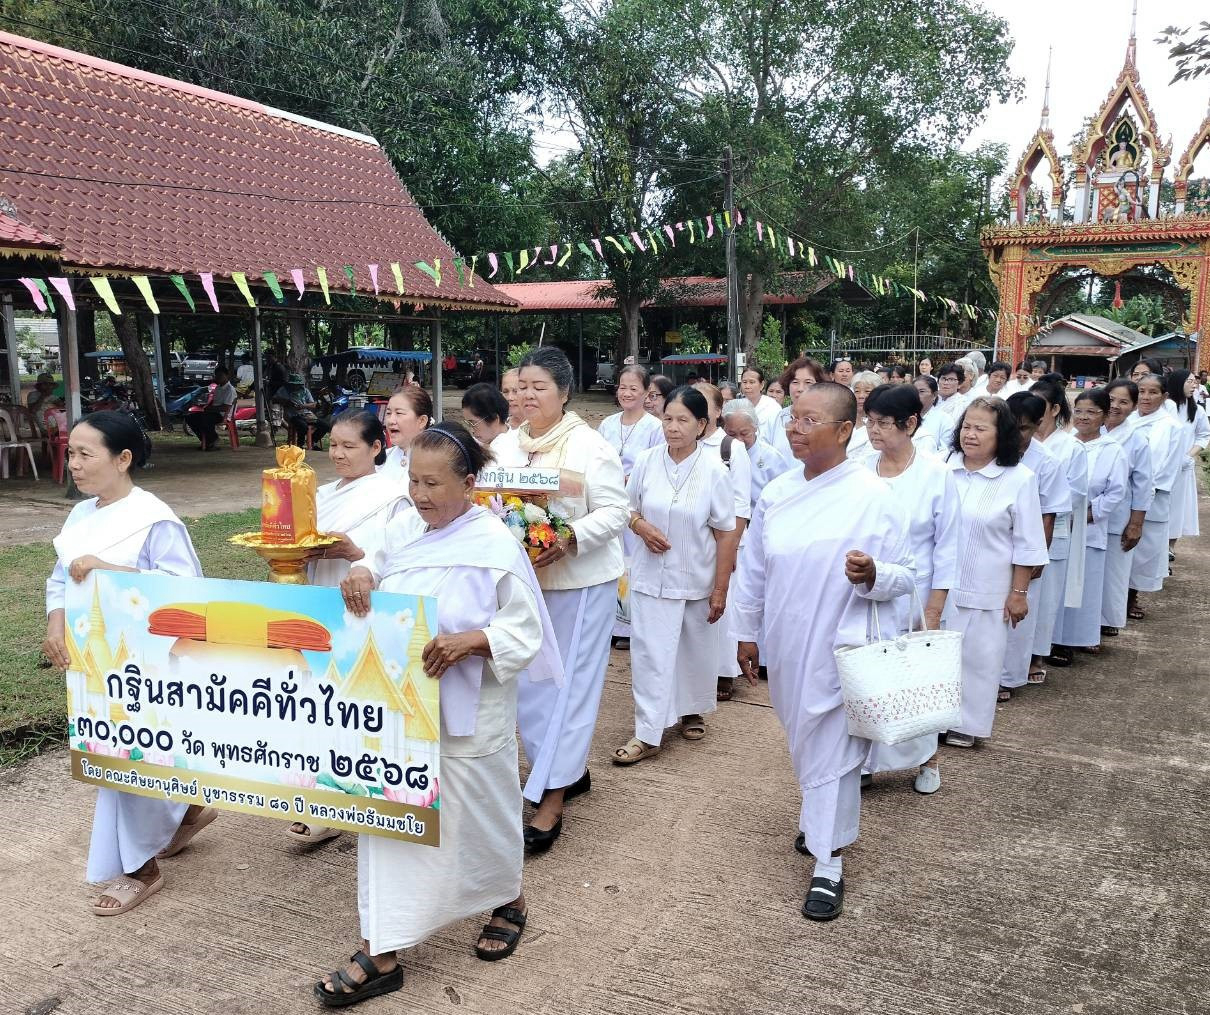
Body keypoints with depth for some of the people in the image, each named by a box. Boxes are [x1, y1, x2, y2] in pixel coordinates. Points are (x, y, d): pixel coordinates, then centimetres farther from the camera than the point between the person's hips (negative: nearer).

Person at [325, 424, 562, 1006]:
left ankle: (509, 902, 43)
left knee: (476, 813, 13)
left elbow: (525, 631, -13)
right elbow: (381, 567, 19)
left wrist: (469, 641, -29)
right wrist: (361, 573, -4)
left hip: (465, 716, -5)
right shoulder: (404, 528, 1)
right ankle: (380, 955, 20)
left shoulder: (495, 545, -15)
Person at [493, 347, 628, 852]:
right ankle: (572, 768, 31)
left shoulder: (589, 445, -11)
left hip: (580, 580, -6)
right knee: (528, 680, 12)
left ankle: (551, 801, 3)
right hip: (523, 578, 6)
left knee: (570, 683, -2)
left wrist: (570, 539, -28)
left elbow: (615, 511, -13)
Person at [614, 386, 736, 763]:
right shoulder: (646, 461, -6)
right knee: (649, 652, -1)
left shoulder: (713, 470, -12)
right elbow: (628, 508, 9)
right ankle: (647, 734, 5)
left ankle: (692, 711, 39)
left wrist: (720, 589, -8)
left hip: (697, 579, -1)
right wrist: (640, 525, -15)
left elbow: (725, 534, -8)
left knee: (696, 651, 15)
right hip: (651, 577, 1)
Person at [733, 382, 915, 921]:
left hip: (838, 650, -5)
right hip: (784, 647, 5)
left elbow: (903, 577, -8)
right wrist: (747, 633, 12)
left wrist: (871, 575, -29)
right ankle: (818, 819, 45)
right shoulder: (777, 492, 0)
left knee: (831, 751, 3)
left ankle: (828, 864, 16)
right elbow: (752, 571, 8)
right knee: (803, 743, 21)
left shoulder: (874, 496, -13)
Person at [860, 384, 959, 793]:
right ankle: (863, 761, 26)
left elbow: (946, 548, -5)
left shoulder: (937, 475, -9)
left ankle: (926, 759, 33)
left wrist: (933, 612, -7)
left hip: (911, 601, -2)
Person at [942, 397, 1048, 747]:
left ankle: (965, 723, 25)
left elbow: (1026, 544, -5)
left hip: (985, 592, -2)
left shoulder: (1019, 479, -9)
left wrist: (1019, 592, -5)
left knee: (978, 658, 8)